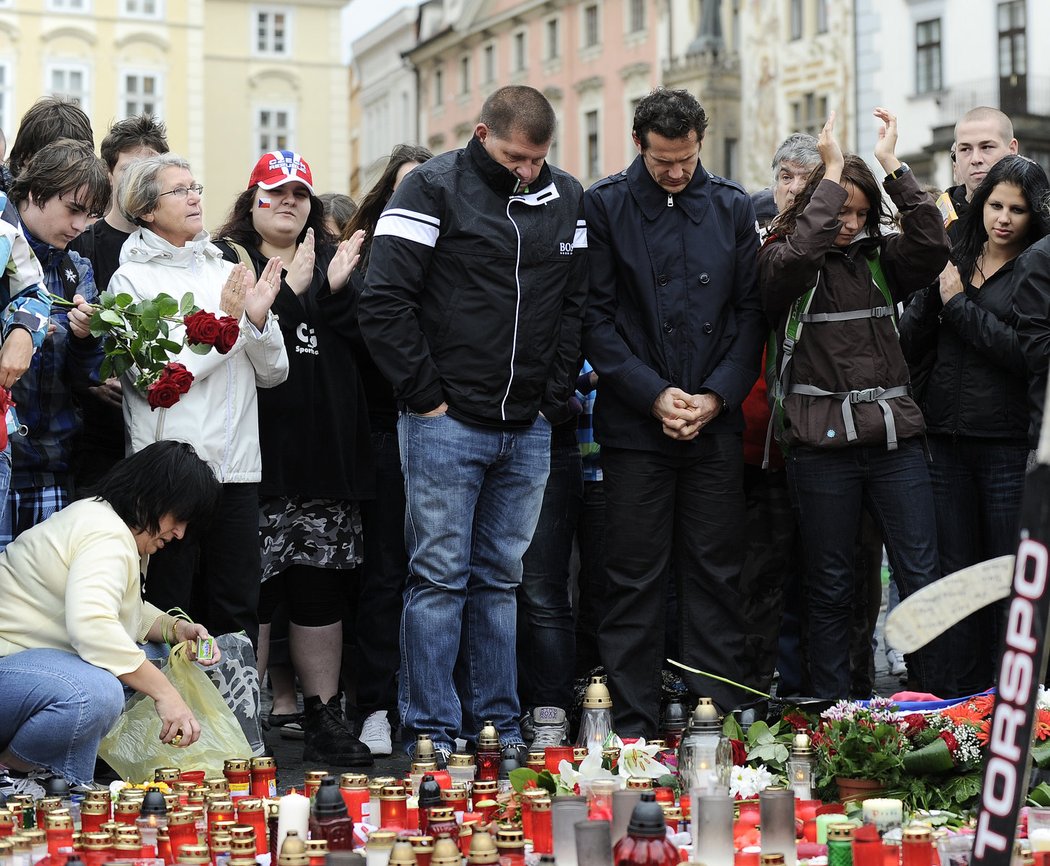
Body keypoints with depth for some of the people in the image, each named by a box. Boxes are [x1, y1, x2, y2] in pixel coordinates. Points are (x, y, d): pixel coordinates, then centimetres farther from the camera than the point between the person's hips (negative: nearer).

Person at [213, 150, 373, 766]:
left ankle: (325, 719, 16)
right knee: (252, 585, -4)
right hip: (259, 453, -4)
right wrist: (291, 292, -12)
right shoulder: (227, 259, 5)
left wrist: (334, 291, -8)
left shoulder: (334, 259, 18)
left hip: (326, 452, 4)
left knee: (322, 588, 8)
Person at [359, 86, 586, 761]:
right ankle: (434, 730, 5)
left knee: (500, 578, 12)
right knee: (440, 577, -1)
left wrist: (555, 397, 5)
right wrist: (426, 396, -10)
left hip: (528, 429, 5)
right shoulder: (434, 188, -5)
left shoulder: (567, 199, 9)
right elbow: (384, 302, -10)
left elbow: (578, 305, 13)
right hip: (448, 421, -4)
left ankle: (498, 724, 19)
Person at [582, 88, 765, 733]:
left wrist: (718, 395, -6)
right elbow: (597, 317, -3)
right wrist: (653, 395, -11)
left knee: (715, 576, 5)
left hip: (716, 422, 2)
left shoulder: (733, 207, 8)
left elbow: (750, 311, 7)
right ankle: (633, 726, 7)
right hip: (634, 425, -2)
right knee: (635, 580, 1)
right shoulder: (605, 206, 1)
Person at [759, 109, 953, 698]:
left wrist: (893, 166, -6)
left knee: (922, 577, 1)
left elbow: (934, 247, -7)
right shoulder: (783, 261, 2)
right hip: (822, 442, -3)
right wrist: (833, 171, -14)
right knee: (831, 586, 6)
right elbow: (799, 253, -21)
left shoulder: (881, 258, 11)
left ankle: (942, 707, 9)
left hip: (893, 434, 3)